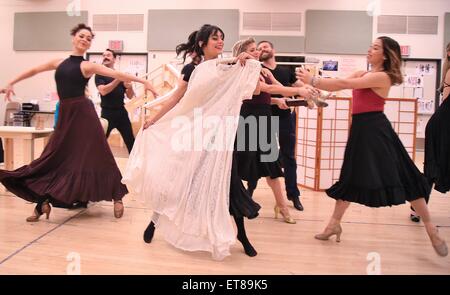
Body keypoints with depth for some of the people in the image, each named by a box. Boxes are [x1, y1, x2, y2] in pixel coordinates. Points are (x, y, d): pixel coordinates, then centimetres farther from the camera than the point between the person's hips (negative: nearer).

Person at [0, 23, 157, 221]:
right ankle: (44, 203, 19)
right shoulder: (59, 63, 12)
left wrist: (143, 81, -23)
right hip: (65, 114, 5)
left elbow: (117, 75, -13)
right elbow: (34, 70, 24)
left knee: (96, 156, -1)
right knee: (54, 157, 7)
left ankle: (117, 197, 12)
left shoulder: (87, 66, -3)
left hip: (83, 113, -5)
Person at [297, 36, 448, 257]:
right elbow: (336, 86, 5)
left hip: (376, 131, -8)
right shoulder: (361, 74, 15)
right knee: (350, 179, 15)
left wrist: (313, 80, -16)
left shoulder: (382, 77, -10)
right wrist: (312, 83, -9)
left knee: (402, 179, -3)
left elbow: (344, 84, -18)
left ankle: (430, 228, 12)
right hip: (360, 130, 8)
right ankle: (335, 223, 26)